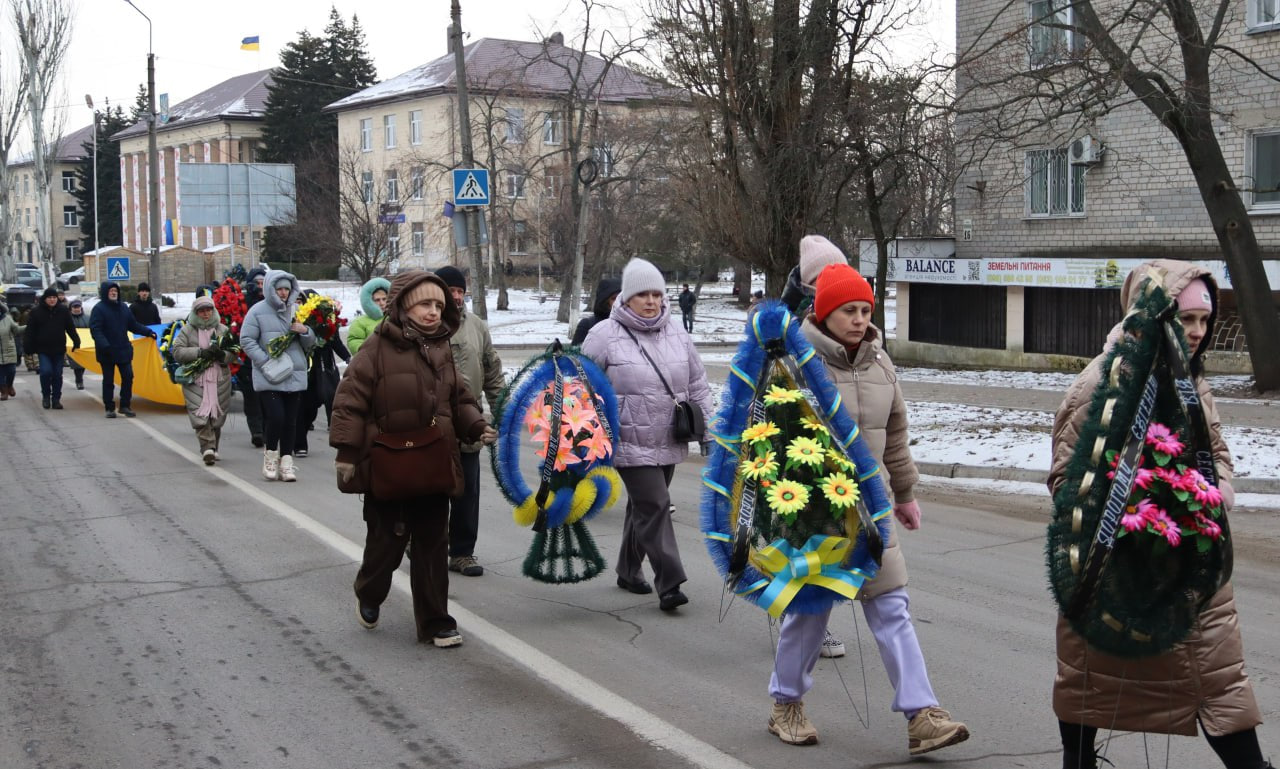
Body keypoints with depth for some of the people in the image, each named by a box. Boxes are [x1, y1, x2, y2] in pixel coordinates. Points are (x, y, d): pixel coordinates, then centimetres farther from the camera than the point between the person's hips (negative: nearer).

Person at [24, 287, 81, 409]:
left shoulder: (63, 311, 2)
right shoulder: (36, 312, -3)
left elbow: (70, 328, 7)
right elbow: (30, 331, -1)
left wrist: (76, 342, 2)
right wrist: (29, 348, -4)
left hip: (59, 349, 2)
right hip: (43, 350, -2)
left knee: (57, 375, 5)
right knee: (46, 372, -15)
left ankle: (56, 399, 14)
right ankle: (46, 396, 6)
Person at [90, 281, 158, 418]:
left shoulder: (123, 307, 10)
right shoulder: (99, 309, -8)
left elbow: (133, 325, 17)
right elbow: (95, 329, -16)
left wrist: (148, 332, 8)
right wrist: (104, 345, -28)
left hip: (123, 350, 5)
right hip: (106, 352, -5)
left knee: (128, 377, 1)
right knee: (108, 380, 4)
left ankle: (125, 406, 12)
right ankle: (109, 408, 13)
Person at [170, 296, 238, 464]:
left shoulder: (223, 330, 11)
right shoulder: (187, 330, 5)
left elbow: (234, 354, 8)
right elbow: (177, 351, -4)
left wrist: (222, 355, -14)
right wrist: (200, 352, -15)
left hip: (220, 380, 2)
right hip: (195, 380, -2)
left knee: (217, 415, 5)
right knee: (200, 414, -15)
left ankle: (213, 448, 19)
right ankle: (208, 447, -19)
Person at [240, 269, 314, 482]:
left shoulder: (296, 310, 11)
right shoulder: (258, 311, -1)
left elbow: (310, 343, 16)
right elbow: (246, 340, -4)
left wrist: (305, 331, -7)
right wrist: (266, 361, -13)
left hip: (294, 375, 4)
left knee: (290, 421, 4)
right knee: (275, 417, -12)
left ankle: (286, 461, 13)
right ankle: (270, 456, 10)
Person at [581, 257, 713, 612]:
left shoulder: (677, 334, 9)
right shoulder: (605, 335, -7)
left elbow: (698, 387, 15)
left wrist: (707, 432, 12)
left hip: (668, 442, 6)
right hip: (631, 443, -6)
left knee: (644, 506, 16)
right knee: (654, 506, -12)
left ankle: (629, 571, 32)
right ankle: (669, 583, -9)